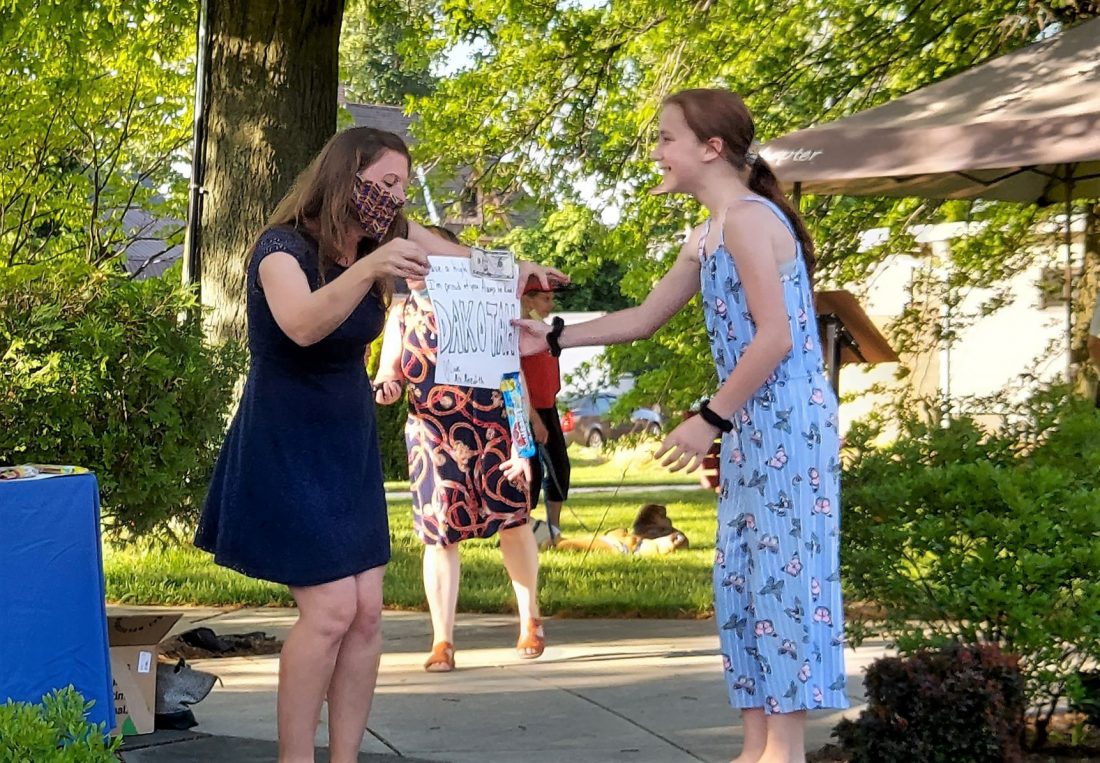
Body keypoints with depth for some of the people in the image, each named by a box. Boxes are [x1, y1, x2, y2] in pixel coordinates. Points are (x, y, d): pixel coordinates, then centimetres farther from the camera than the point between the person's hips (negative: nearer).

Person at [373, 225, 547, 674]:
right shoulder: (402, 315, 5)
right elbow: (386, 378, 6)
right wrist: (385, 387, -20)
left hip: (492, 432, -1)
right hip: (432, 438, 1)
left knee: (513, 523, 5)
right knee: (440, 536, -1)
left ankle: (530, 621, 26)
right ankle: (442, 642, 6)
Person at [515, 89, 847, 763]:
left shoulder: (749, 218, -14)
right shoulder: (707, 236, 16)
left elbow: (776, 336, -21)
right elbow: (645, 319, 24)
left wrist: (710, 419, -17)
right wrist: (553, 337, 18)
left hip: (785, 423, -10)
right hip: (752, 428, 10)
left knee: (784, 576, -6)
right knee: (741, 580, 10)